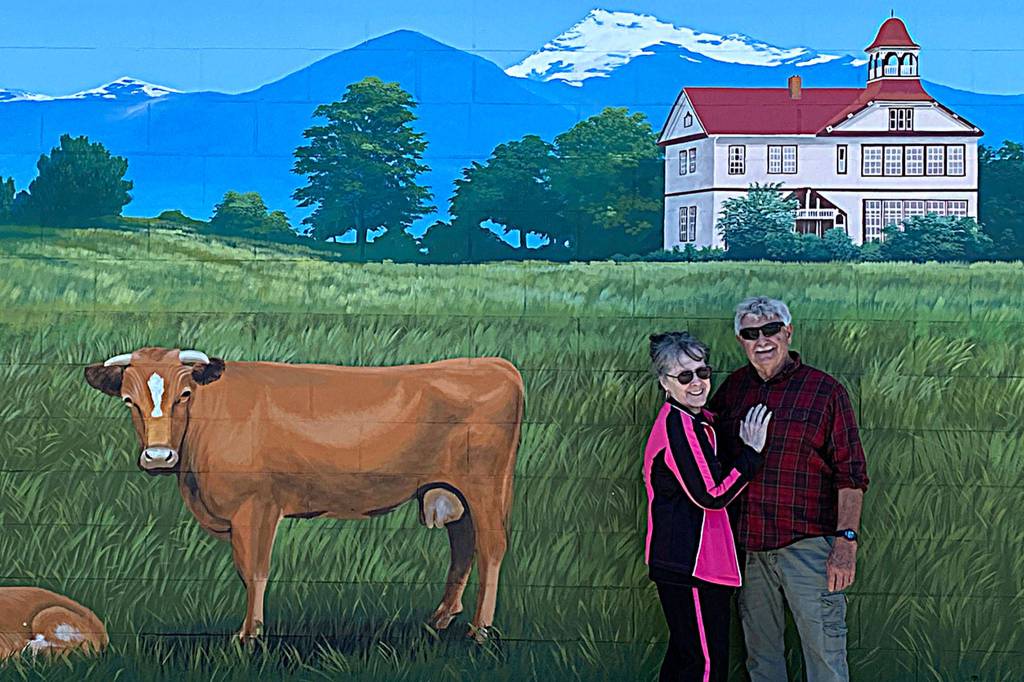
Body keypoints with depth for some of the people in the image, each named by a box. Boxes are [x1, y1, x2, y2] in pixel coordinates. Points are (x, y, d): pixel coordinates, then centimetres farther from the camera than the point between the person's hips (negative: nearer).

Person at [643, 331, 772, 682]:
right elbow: (712, 495, -20)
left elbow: (706, 478, 20)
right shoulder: (679, 425, -18)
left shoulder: (686, 421, 14)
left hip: (680, 562, 11)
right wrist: (752, 451, -16)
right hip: (692, 563, -11)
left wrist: (744, 447, 10)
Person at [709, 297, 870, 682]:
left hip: (806, 545, -4)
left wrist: (846, 541, -15)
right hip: (746, 546, 5)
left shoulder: (825, 391, -4)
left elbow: (850, 474, -7)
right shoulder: (732, 387, 8)